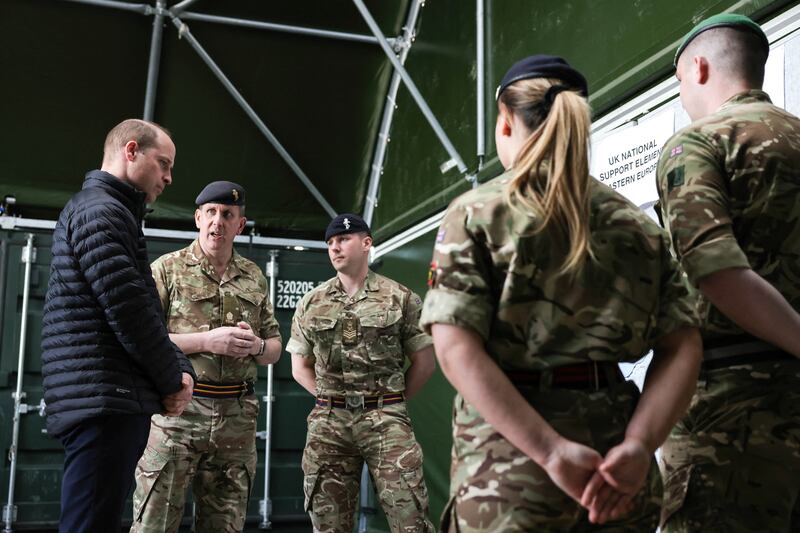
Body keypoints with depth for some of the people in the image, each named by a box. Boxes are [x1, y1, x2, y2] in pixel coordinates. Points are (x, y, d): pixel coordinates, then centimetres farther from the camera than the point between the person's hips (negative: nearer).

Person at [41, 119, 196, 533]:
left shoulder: (114, 214, 24)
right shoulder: (98, 210, -9)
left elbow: (143, 311, 22)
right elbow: (127, 311, -17)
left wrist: (181, 369, 6)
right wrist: (173, 379, -4)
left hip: (116, 401, 10)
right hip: (103, 401, -10)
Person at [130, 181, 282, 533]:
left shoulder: (254, 278, 15)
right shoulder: (168, 269, 2)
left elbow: (274, 348, 20)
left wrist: (256, 346, -3)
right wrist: (206, 340, -15)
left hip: (237, 420, 4)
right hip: (177, 410, -4)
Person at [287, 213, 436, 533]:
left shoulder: (401, 299, 2)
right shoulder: (311, 303, 10)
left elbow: (424, 362, 6)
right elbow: (300, 367, 16)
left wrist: (391, 400, 5)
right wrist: (330, 399, 7)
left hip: (386, 420, -2)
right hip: (328, 423, 3)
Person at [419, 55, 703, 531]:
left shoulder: (476, 214, -3)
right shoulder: (637, 224, 8)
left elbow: (456, 349, -15)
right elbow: (683, 349, 0)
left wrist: (551, 450, -19)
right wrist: (638, 445, -10)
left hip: (509, 460, -3)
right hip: (616, 468, 4)